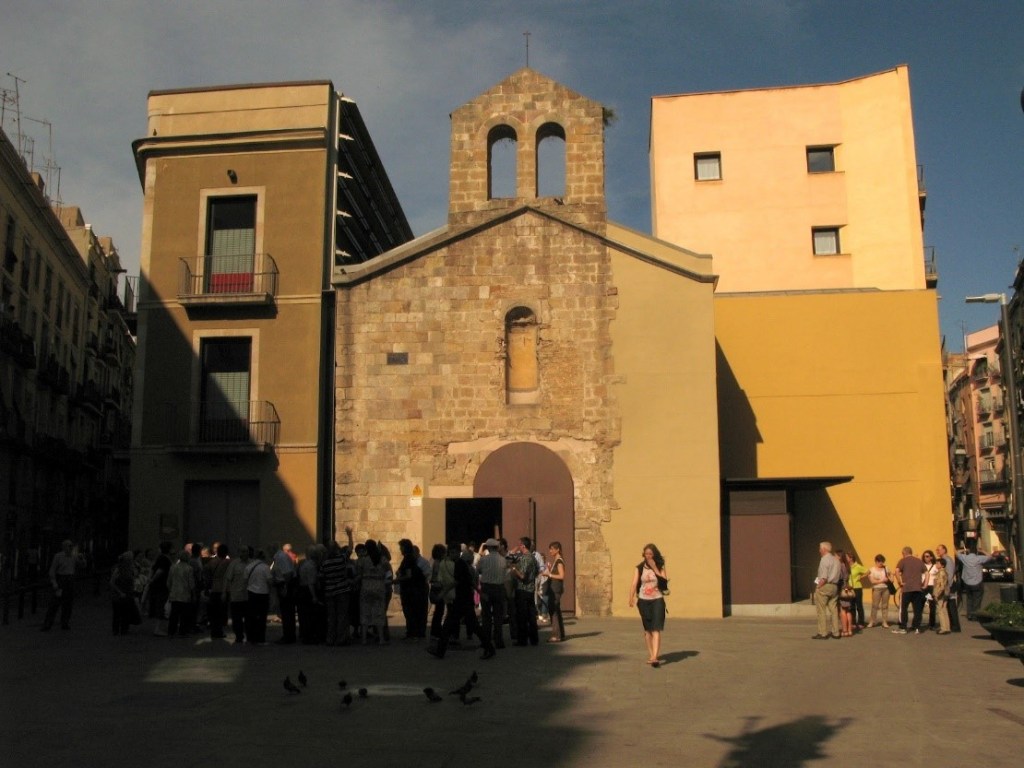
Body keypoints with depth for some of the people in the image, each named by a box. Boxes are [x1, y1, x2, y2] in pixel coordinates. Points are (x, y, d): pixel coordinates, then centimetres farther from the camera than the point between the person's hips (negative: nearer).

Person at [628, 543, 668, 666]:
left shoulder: (660, 567, 2)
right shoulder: (639, 568, 1)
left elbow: (664, 581, -12)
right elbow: (634, 584, -7)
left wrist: (654, 568, -15)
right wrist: (631, 598, -20)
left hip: (657, 600, -1)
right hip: (643, 600, 2)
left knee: (656, 629, -13)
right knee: (647, 629, 11)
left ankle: (655, 657, -20)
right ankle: (650, 654, 25)